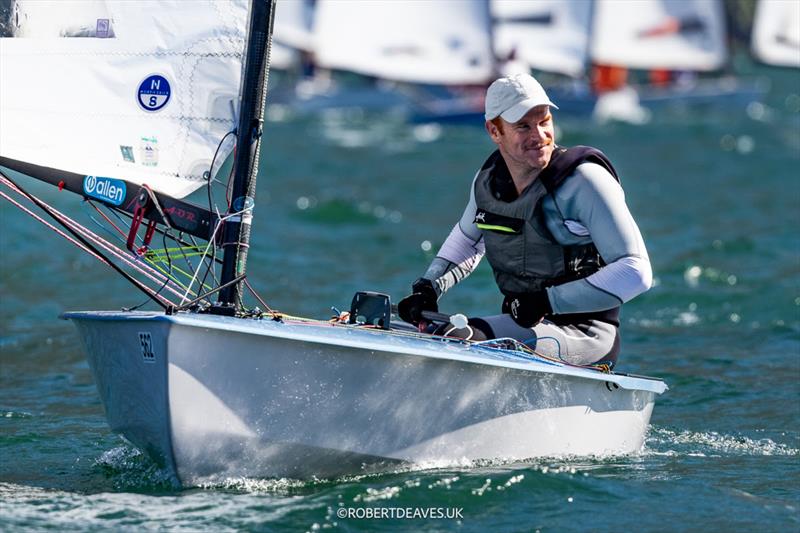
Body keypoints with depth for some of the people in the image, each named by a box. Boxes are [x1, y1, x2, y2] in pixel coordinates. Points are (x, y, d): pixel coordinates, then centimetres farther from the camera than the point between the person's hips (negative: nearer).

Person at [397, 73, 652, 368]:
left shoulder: (584, 181, -15)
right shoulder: (489, 178, 4)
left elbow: (636, 272, -21)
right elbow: (467, 239, 28)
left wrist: (548, 301, -26)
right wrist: (429, 286, 9)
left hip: (584, 334, -7)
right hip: (518, 324, 7)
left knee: (465, 340, -29)